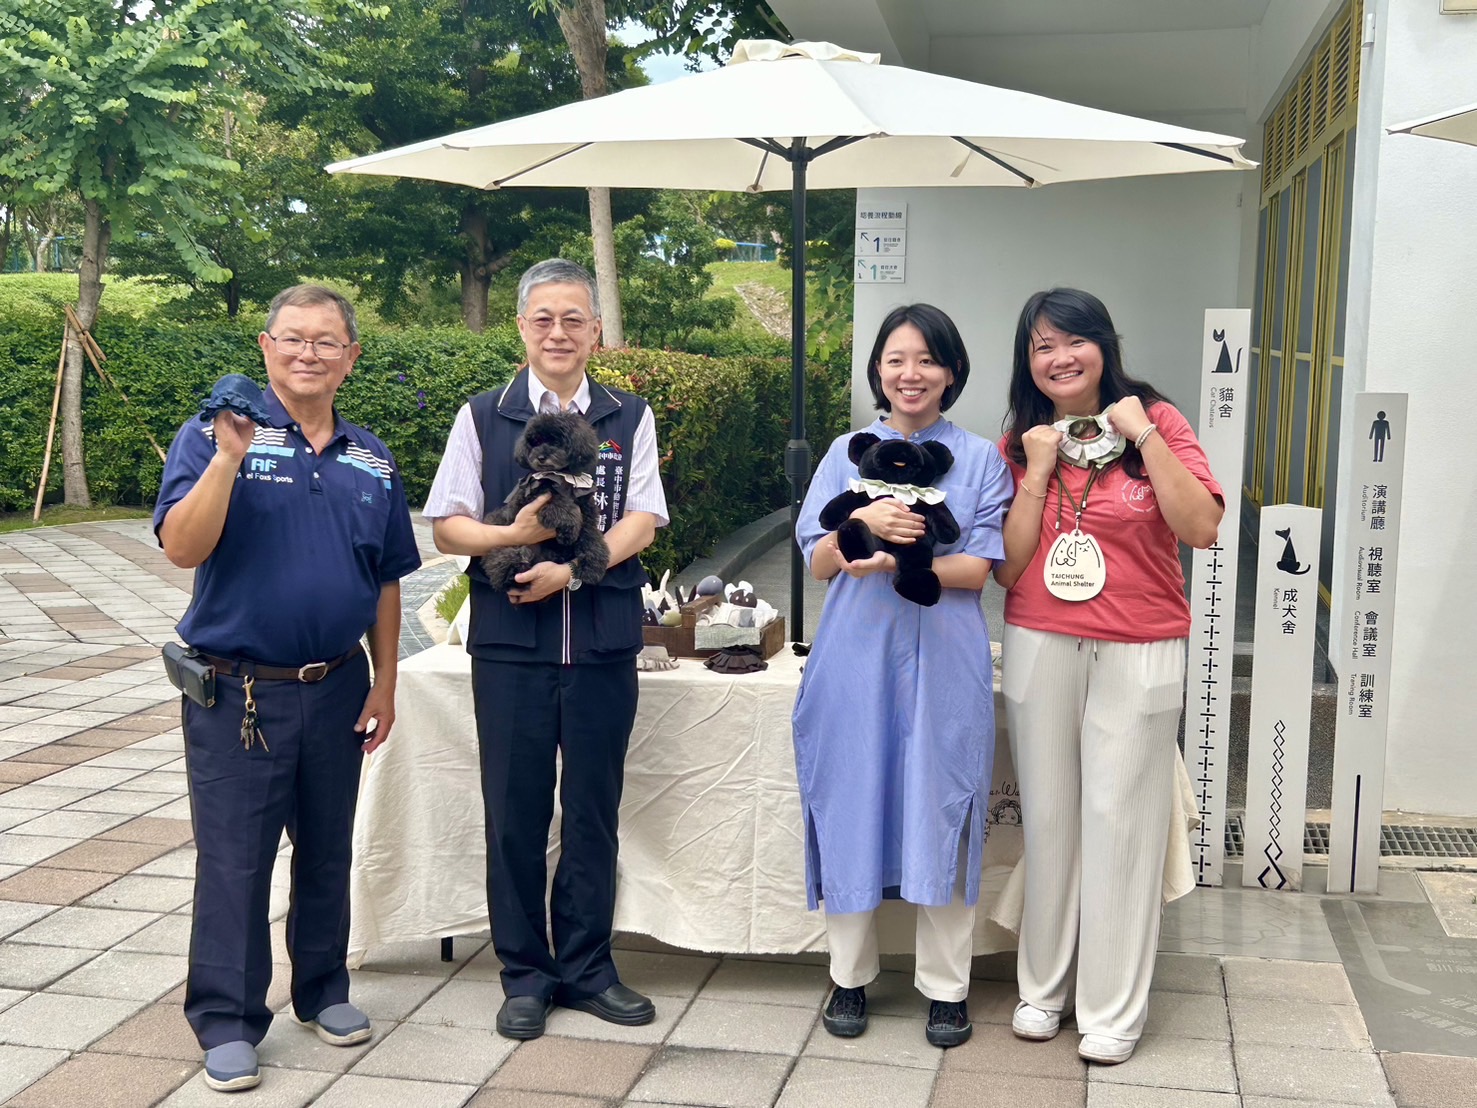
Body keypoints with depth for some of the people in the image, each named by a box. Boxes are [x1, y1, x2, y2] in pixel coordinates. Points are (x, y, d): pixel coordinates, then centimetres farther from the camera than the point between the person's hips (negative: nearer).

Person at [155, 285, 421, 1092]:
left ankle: (323, 989, 33)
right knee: (233, 858, 3)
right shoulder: (215, 436, -7)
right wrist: (229, 456, -29)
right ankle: (226, 1021, 16)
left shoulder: (371, 460, 7)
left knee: (327, 850, 16)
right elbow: (182, 548, -20)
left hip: (337, 688, 5)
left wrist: (383, 684, 9)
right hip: (237, 691, -4)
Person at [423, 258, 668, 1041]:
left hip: (604, 645, 1)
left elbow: (642, 523, -3)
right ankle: (525, 974, 20)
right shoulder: (482, 418, 5)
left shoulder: (630, 420, 6)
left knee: (593, 813, 9)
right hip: (509, 644, 0)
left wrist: (570, 566, -18)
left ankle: (587, 967, 23)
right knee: (515, 814, 6)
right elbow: (447, 527, 2)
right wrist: (511, 537, -17)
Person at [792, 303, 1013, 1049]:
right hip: (856, 656, 2)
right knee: (852, 808, 5)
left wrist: (897, 561, -19)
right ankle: (850, 975, 18)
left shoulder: (978, 460, 5)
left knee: (939, 812, 1)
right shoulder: (847, 453, 9)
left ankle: (946, 986, 12)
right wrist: (864, 522, -17)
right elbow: (818, 563, 4)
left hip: (942, 661, -1)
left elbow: (977, 570, -3)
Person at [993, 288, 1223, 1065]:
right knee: (1048, 816, 10)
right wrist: (1038, 471, -9)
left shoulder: (1154, 420, -2)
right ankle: (1043, 985, 25)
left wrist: (1145, 437, -15)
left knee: (1120, 820, 1)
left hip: (1139, 655, -2)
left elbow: (1203, 528, -13)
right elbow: (1006, 566, -2)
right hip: (1040, 648, 3)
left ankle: (1114, 1006, 14)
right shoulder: (1018, 442, 5)